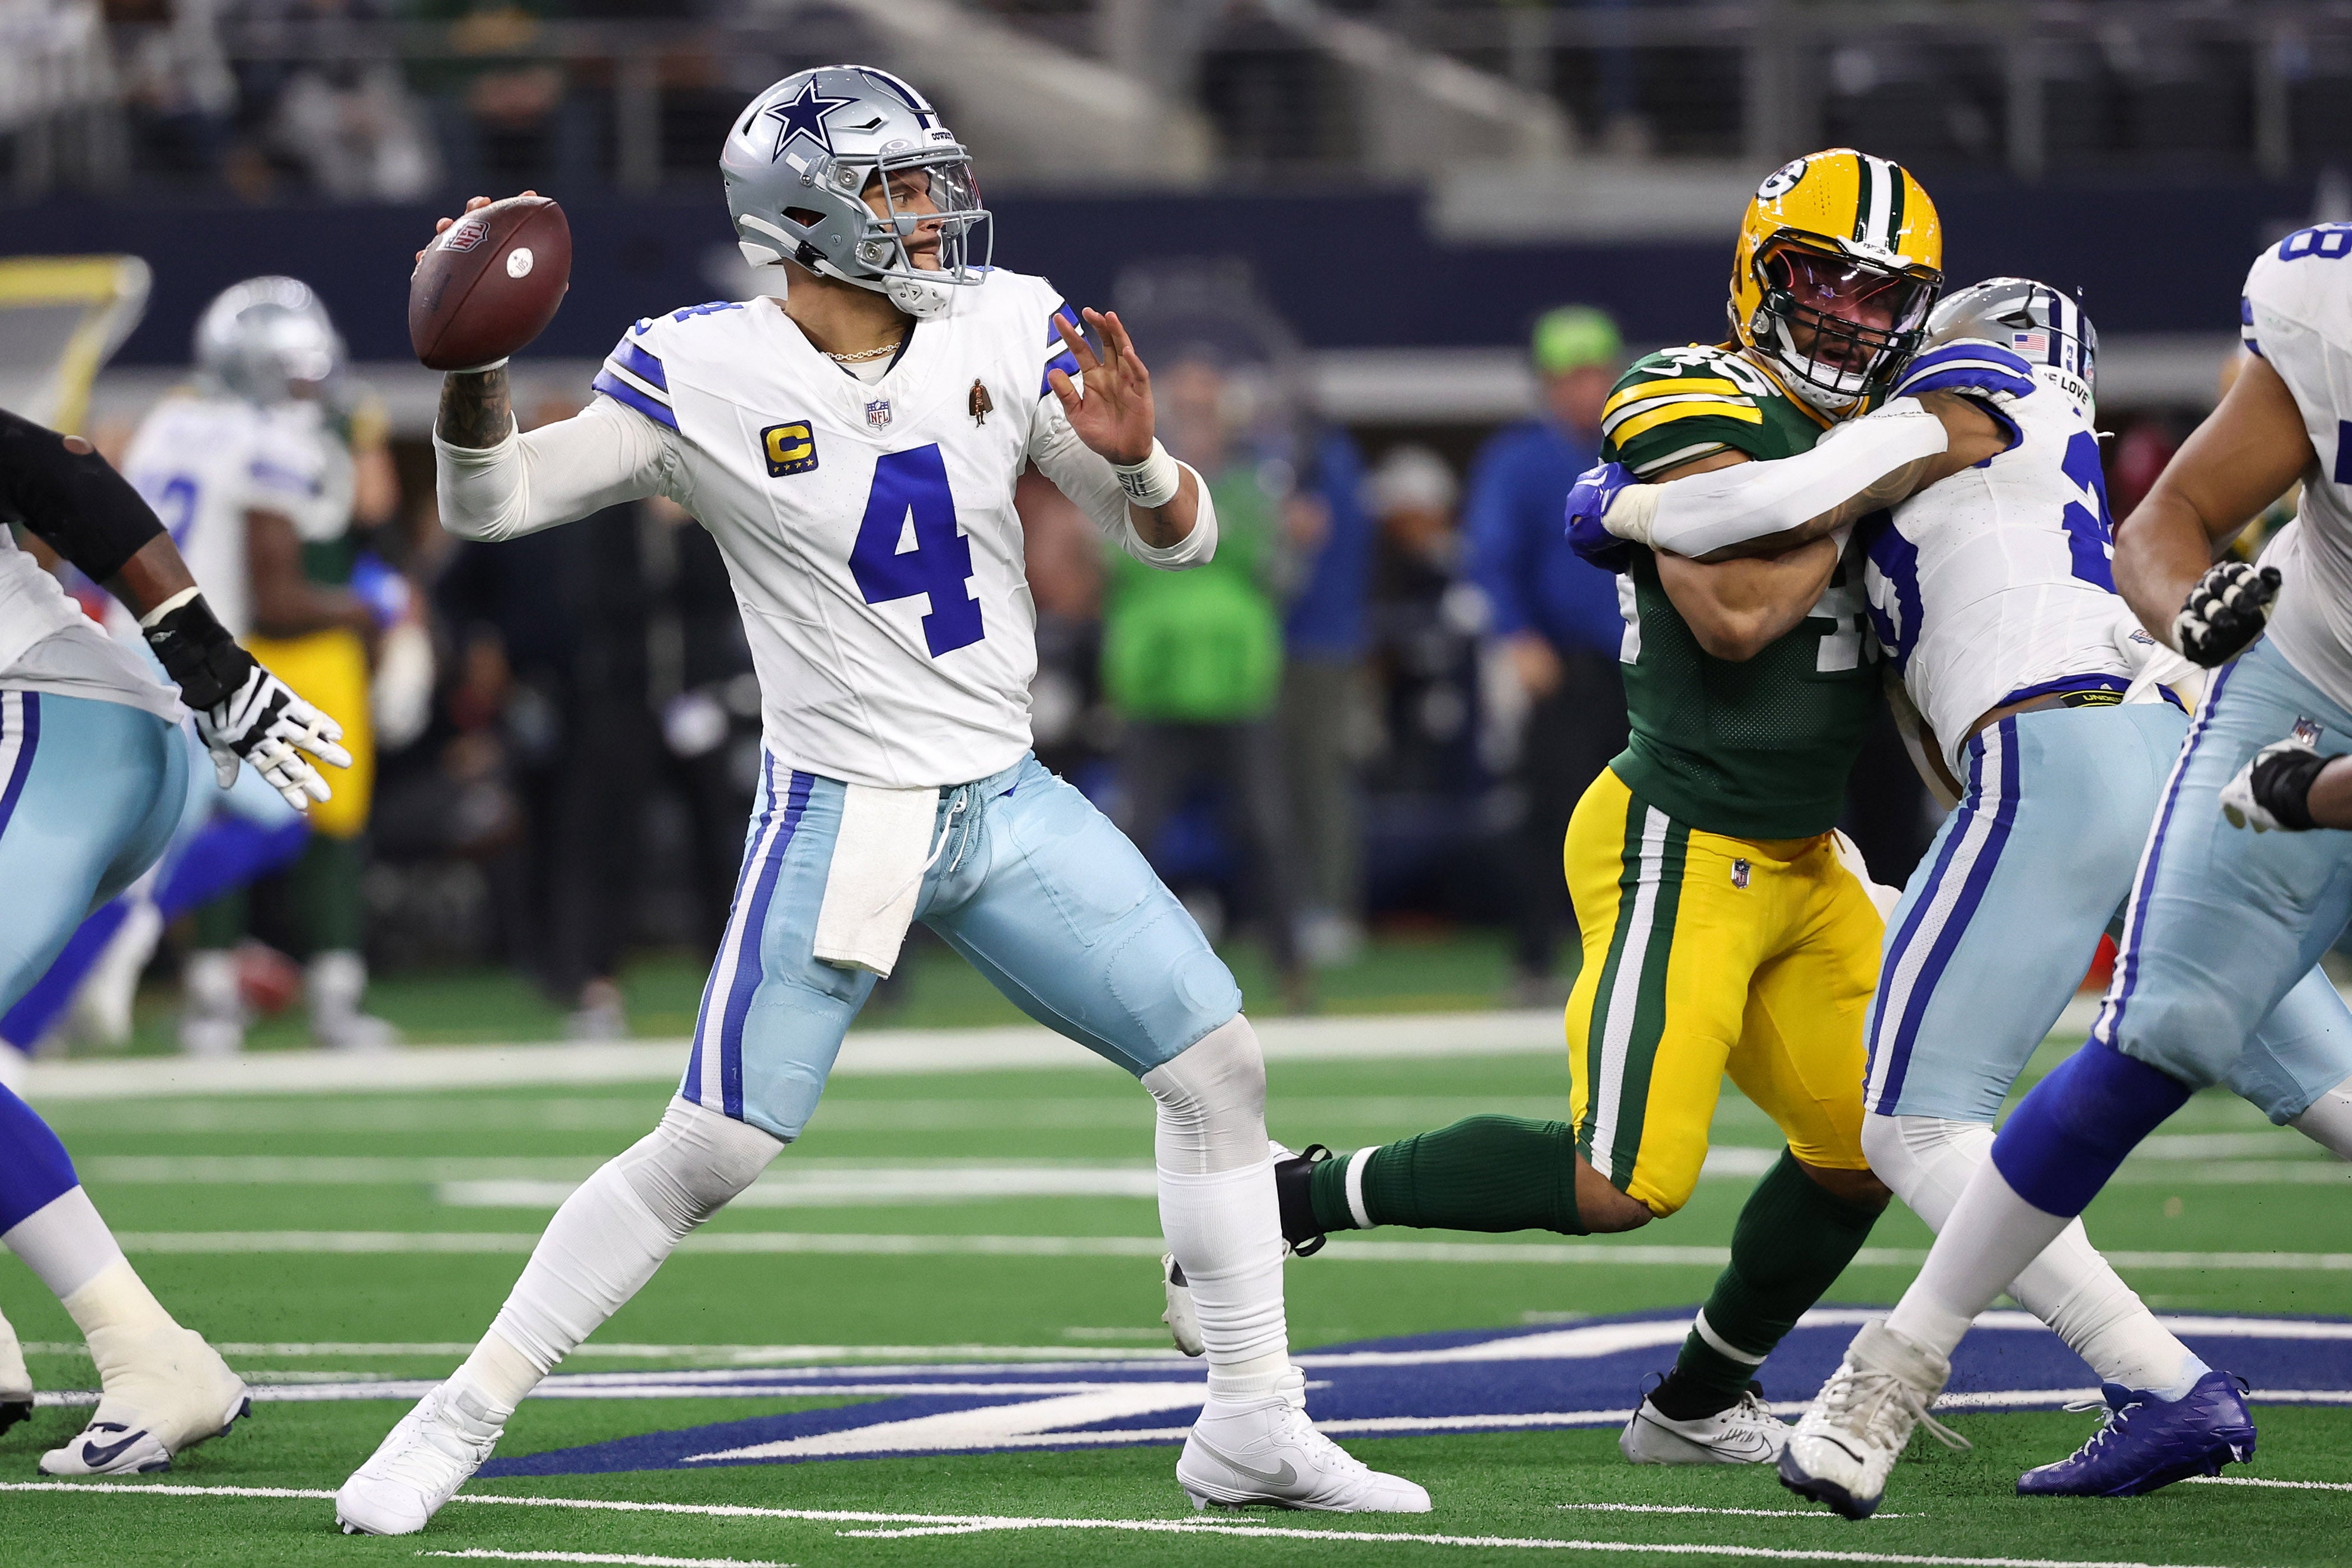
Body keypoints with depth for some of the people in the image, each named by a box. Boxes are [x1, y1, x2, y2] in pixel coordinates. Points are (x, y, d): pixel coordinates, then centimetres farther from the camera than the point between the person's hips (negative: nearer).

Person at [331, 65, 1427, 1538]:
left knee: (1217, 1063, 0)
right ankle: (460, 1422, 2)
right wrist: (478, 368, -29)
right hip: (838, 819, -5)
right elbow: (492, 501, -9)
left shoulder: (1004, 333, -1)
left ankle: (1254, 1427, 11)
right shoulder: (706, 379, -11)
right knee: (713, 1149, -10)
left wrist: (1135, 459, -21)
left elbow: (1179, 538, 2)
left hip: (1010, 803, 5)